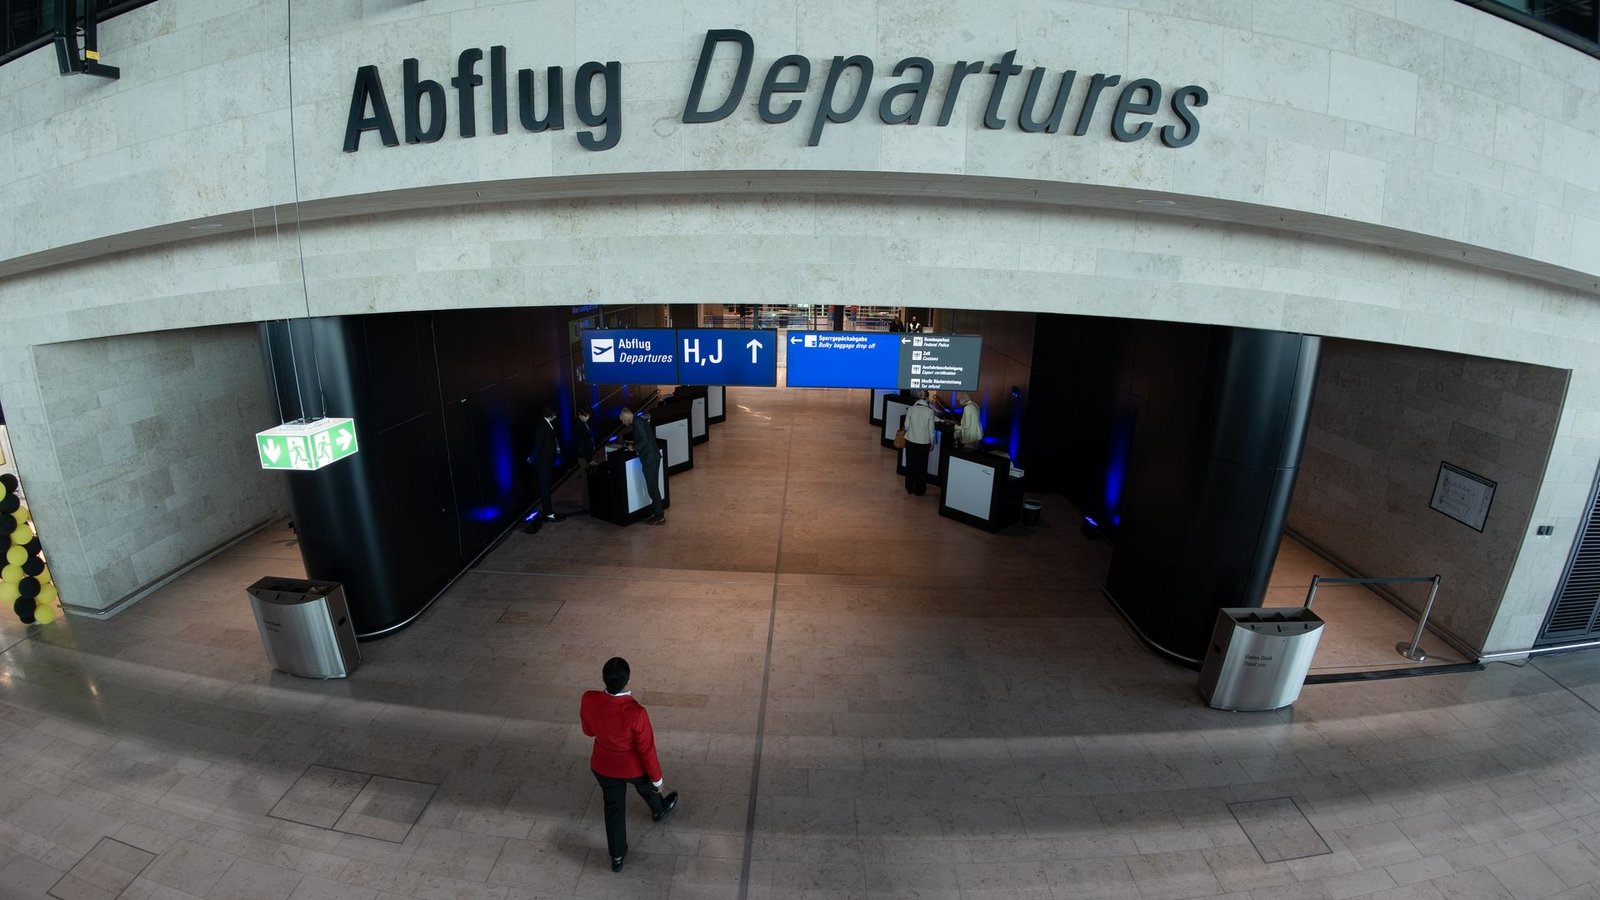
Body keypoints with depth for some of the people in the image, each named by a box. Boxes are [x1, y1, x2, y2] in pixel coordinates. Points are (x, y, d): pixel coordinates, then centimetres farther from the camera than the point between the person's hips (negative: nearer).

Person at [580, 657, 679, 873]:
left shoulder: (589, 700, -27)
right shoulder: (635, 713, -39)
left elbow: (588, 731, -5)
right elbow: (647, 749, -24)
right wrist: (657, 777, -7)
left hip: (603, 766, 2)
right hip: (633, 767, -2)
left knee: (613, 808, 28)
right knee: (647, 786, 32)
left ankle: (617, 856, 46)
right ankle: (659, 810, 64)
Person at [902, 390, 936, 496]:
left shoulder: (911, 409, -9)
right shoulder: (929, 411, -13)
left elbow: (906, 426, -5)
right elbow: (931, 430, -8)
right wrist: (932, 443, 5)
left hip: (911, 441, 2)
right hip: (924, 443, -1)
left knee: (910, 465, 15)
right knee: (922, 467, 11)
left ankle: (910, 488, 25)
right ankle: (919, 490, 19)